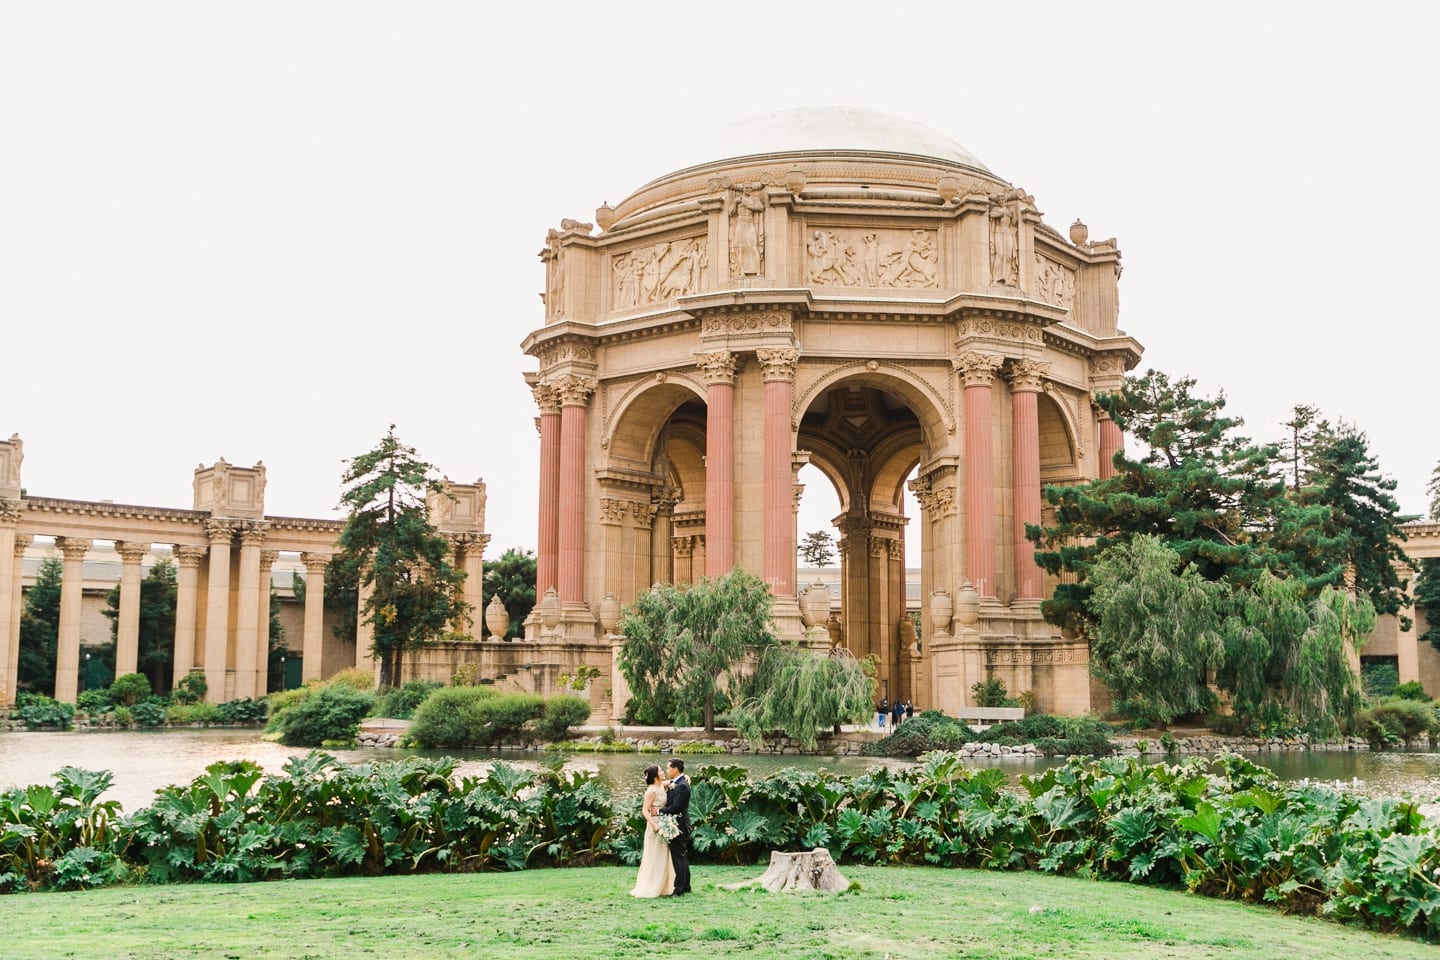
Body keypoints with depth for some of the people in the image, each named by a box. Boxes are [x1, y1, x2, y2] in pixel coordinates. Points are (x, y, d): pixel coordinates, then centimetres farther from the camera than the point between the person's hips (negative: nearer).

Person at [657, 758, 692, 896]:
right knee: (682, 856, 16)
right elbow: (671, 803, 15)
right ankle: (685, 886, 25)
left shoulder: (682, 786, -19)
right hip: (678, 826, 10)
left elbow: (676, 807, -23)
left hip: (679, 826, -10)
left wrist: (660, 811, -14)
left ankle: (679, 889, -2)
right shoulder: (675, 784, 12)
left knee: (678, 857, -6)